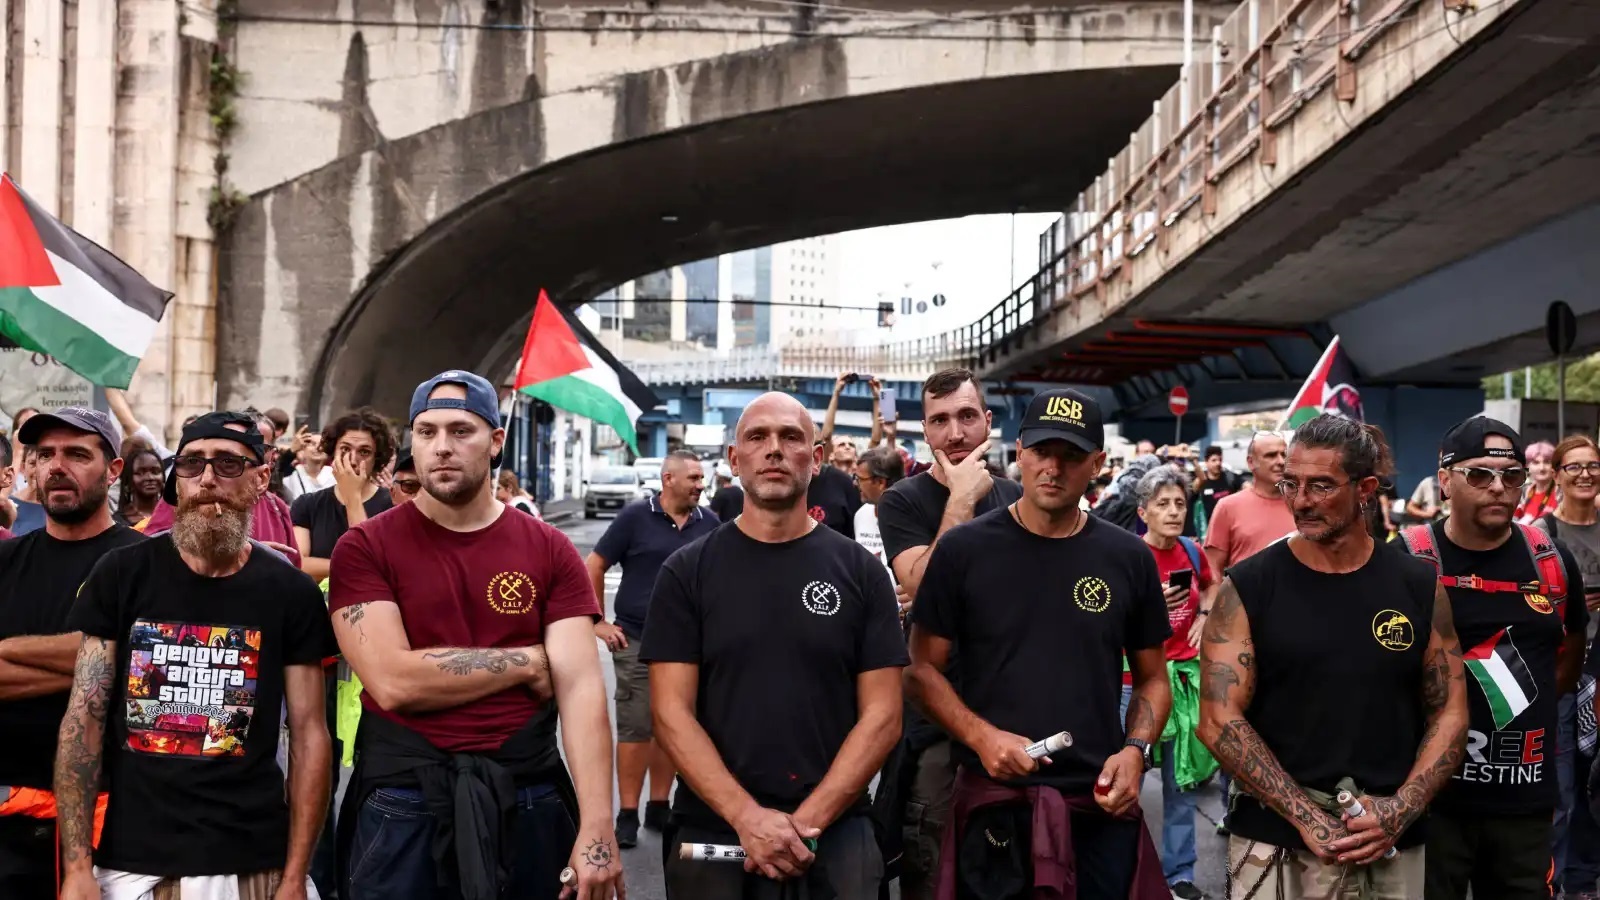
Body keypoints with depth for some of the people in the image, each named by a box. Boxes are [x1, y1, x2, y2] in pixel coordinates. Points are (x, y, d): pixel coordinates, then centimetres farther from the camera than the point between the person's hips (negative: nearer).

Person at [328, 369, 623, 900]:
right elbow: (393, 681, -15)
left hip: (529, 803, 2)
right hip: (403, 807, -2)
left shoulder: (550, 551, 2)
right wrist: (526, 662, -9)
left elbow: (581, 687, -7)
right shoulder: (365, 548, -3)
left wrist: (597, 829, -17)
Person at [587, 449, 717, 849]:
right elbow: (594, 566, -1)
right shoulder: (636, 516, -6)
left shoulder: (709, 523, 3)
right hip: (637, 641, -4)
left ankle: (659, 807, 21)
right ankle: (627, 814, 5)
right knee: (635, 729, -2)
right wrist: (598, 622, -3)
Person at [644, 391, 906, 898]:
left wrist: (809, 821, -13)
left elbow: (882, 715, -1)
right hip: (711, 828, 0)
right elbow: (671, 712, -4)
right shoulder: (687, 572, 1)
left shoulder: (860, 571, 3)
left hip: (835, 830, 0)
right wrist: (747, 816, -16)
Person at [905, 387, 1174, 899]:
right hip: (995, 802, -2)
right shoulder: (964, 550, -3)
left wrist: (1135, 750, -6)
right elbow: (922, 668, 0)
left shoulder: (1128, 559, 5)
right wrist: (982, 737, -15)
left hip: (1102, 804, 2)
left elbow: (1152, 679, 12)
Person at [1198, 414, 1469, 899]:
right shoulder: (1247, 588, -5)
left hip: (1391, 848, 2)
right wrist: (1308, 819, -16)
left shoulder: (1419, 587, 3)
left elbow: (1449, 714, 4)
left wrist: (1399, 812, -10)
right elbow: (1220, 720, -10)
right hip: (1275, 848, -2)